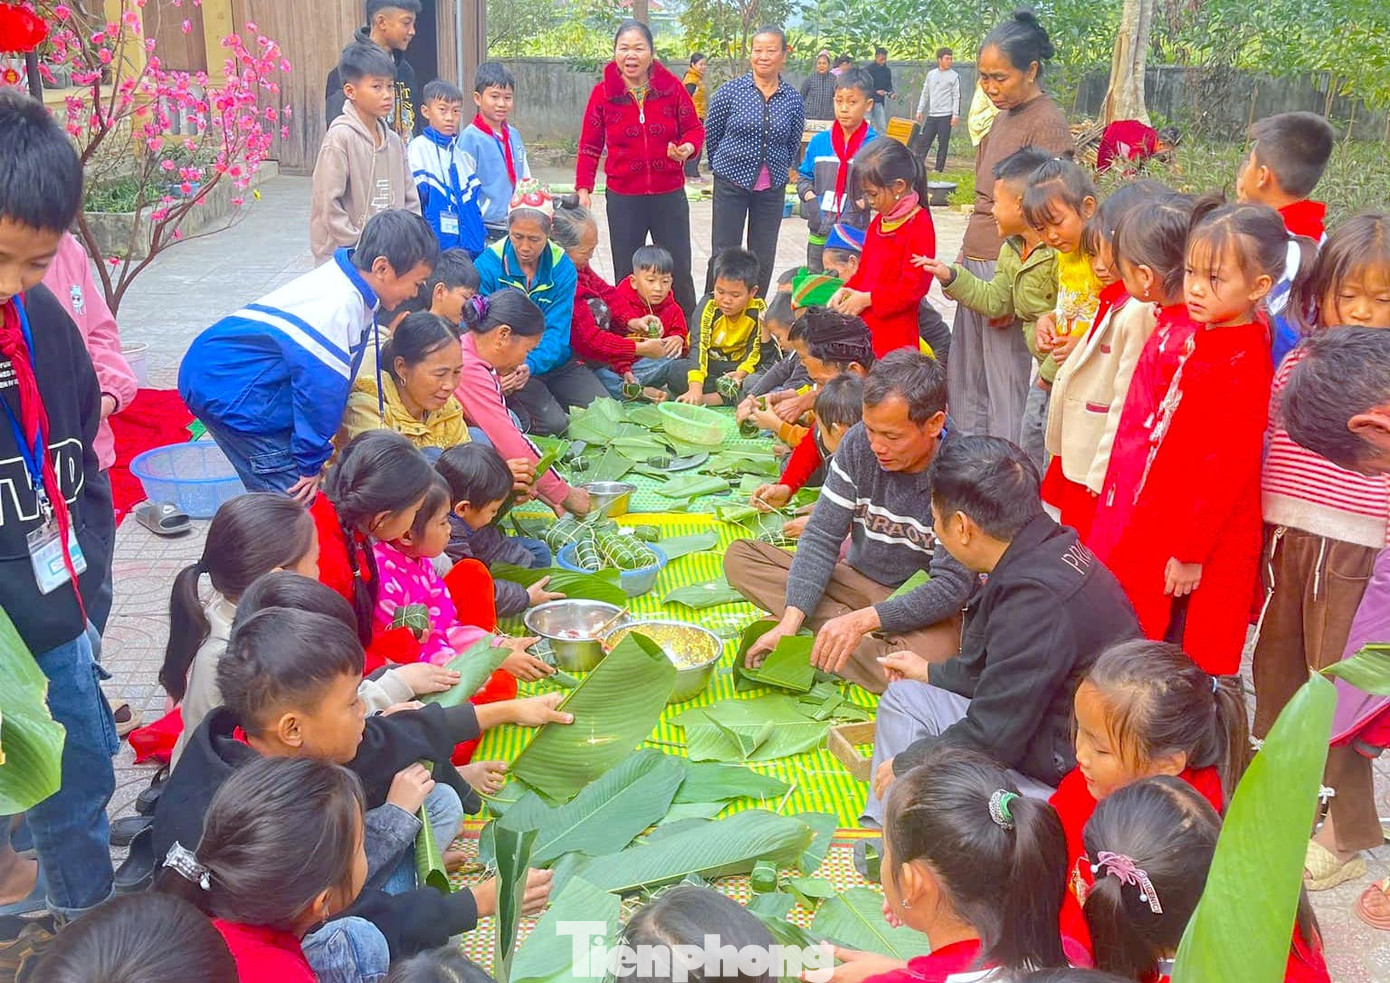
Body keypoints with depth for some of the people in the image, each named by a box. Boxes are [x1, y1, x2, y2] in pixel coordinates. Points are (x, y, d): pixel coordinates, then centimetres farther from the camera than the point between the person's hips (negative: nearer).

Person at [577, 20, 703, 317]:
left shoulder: (672, 87, -4)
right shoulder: (603, 92, -3)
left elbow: (695, 129, 5)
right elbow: (590, 146, 1)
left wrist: (687, 148, -17)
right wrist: (583, 188, -6)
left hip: (670, 196, 0)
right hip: (623, 199, 0)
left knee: (679, 273, 6)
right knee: (626, 277, 7)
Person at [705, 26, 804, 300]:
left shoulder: (793, 99, 0)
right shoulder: (730, 91, -6)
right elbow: (711, 135, 4)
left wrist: (778, 170, 13)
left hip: (772, 188, 3)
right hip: (732, 184, -2)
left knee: (763, 258, 9)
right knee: (723, 254, -1)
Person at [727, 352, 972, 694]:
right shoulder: (858, 443, -9)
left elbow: (953, 585, -22)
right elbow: (822, 538, -8)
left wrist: (862, 620, -34)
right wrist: (790, 623, -21)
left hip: (925, 606, -5)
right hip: (857, 581, 6)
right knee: (739, 556, -9)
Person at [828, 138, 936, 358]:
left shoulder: (919, 226, -12)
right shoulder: (879, 221, 15)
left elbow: (912, 287, -17)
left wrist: (866, 299, -14)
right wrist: (846, 291, 3)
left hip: (893, 335, -8)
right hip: (863, 326, 8)